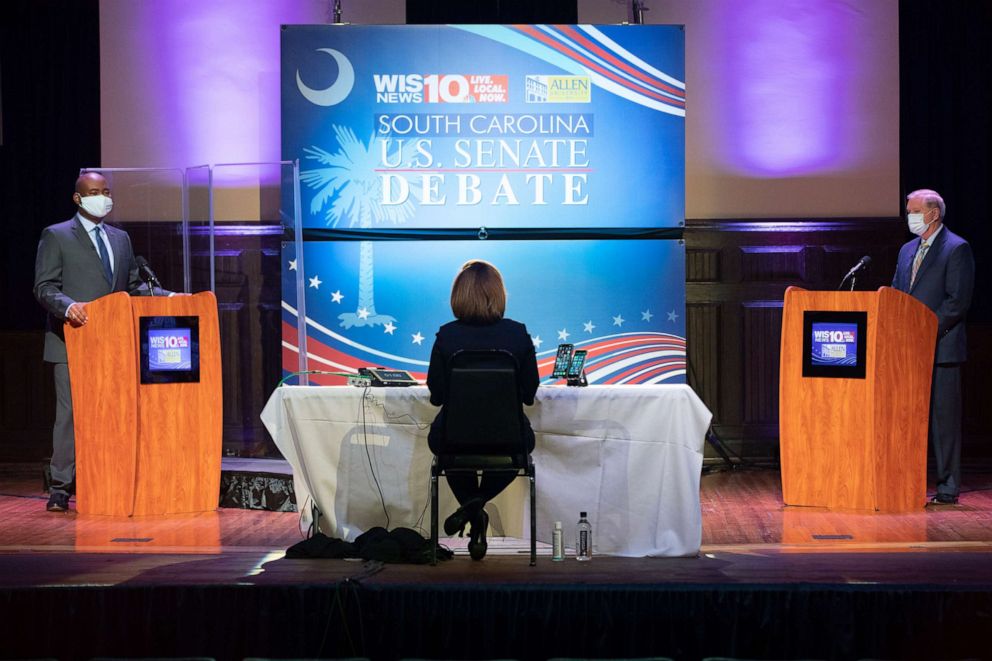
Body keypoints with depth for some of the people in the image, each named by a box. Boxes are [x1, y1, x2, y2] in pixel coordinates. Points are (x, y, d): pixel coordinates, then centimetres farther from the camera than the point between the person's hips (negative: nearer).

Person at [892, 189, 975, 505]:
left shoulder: (956, 249, -5)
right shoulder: (907, 250, 18)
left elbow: (958, 300, -13)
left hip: (941, 348, -7)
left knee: (944, 417, -3)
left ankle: (948, 487, 2)